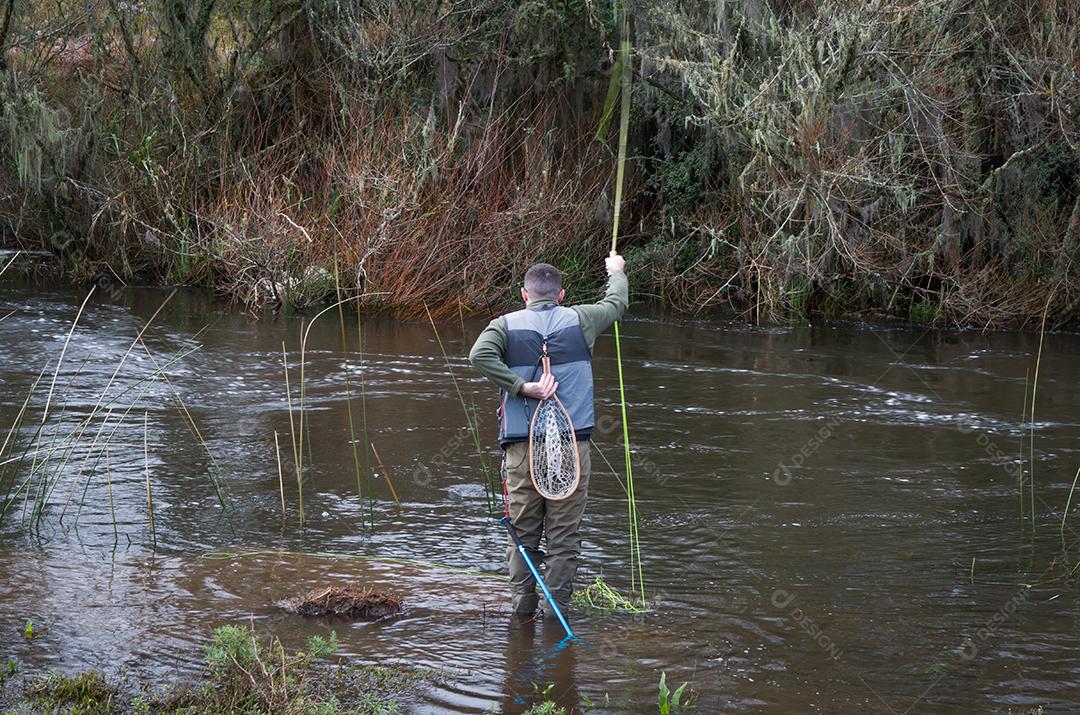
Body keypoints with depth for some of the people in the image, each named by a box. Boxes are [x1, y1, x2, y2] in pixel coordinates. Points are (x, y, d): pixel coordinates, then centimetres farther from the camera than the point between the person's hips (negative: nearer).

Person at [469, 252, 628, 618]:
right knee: (564, 536, 5)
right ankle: (557, 609, 8)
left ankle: (522, 605, 12)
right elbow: (617, 301, 26)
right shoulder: (580, 320, 7)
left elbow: (479, 355, -16)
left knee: (522, 532, 9)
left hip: (522, 448, 0)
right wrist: (616, 271, 46)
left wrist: (523, 387, -11)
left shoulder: (506, 324, 4)